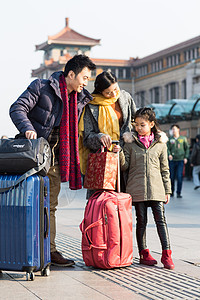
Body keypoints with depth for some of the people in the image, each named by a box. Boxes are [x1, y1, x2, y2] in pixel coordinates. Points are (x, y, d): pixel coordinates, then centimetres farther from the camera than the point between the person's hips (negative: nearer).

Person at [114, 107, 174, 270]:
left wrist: (167, 190, 9)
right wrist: (119, 154, -15)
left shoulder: (160, 143, 8)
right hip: (137, 188, 0)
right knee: (141, 221, 5)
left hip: (156, 188, 0)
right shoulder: (130, 142, 6)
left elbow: (165, 169, 11)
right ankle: (144, 253, 15)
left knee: (161, 219, -4)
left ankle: (166, 254, -2)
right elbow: (125, 165, 4)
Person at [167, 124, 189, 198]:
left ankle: (179, 193, -2)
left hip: (180, 160, -1)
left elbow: (187, 148, 10)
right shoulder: (170, 139, 6)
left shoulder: (183, 138, 6)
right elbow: (167, 148, 2)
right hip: (172, 160, 1)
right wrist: (169, 154, -17)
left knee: (179, 177, -8)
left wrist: (186, 157, -1)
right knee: (172, 177, 5)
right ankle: (171, 192, 18)